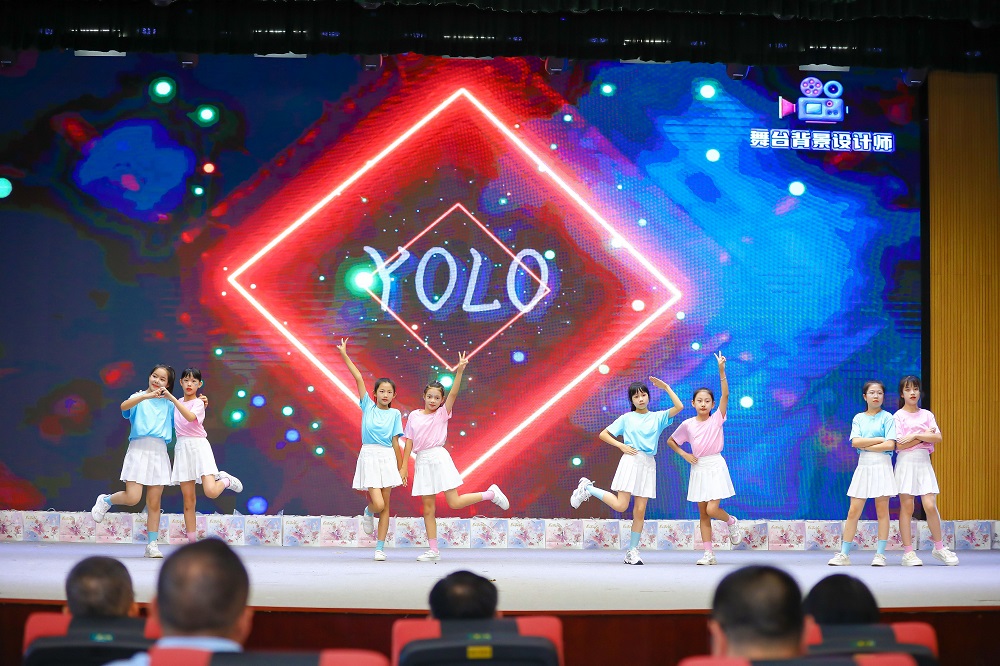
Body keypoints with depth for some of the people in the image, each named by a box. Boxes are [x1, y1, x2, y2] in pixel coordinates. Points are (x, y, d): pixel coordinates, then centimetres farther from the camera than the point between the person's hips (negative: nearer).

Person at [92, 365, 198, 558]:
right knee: (132, 498, -13)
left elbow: (190, 418, -1)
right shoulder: (139, 398, 9)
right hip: (138, 449, -2)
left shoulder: (169, 404, 15)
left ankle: (152, 545, 6)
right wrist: (147, 396, -25)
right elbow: (124, 406, -15)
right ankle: (106, 501, 17)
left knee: (154, 502, 1)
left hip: (159, 452, 2)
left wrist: (172, 398, -7)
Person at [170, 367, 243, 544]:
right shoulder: (177, 404, 15)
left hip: (199, 446, -5)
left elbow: (190, 417, -25)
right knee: (188, 500, 2)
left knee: (211, 492, -22)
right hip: (182, 448, 5)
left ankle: (225, 480, 14)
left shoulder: (198, 403, -4)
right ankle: (192, 541, 6)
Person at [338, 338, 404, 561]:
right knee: (378, 504, -14)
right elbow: (358, 378, -1)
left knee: (385, 506, 3)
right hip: (369, 457, -2)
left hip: (387, 457, 2)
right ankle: (368, 512, 23)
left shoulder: (395, 414, 6)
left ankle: (380, 548, 11)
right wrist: (344, 355, -3)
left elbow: (395, 442, 7)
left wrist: (401, 467, 5)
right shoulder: (368, 406, 4)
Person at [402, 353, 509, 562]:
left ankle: (490, 493, 14)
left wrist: (459, 371, -23)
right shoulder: (414, 416, 8)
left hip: (439, 458, -3)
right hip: (422, 461, 3)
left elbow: (453, 393, -12)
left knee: (454, 502, -9)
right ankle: (433, 551, 9)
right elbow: (408, 442, 8)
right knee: (428, 509, 4)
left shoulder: (442, 414, 2)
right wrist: (404, 466, 3)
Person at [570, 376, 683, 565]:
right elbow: (603, 434, 9)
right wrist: (621, 445, -3)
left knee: (640, 510, -1)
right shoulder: (626, 418, 8)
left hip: (648, 464, 3)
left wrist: (666, 387, 2)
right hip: (631, 460, -3)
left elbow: (679, 407, 1)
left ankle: (632, 551, 5)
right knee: (620, 505, -13)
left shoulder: (658, 417, 13)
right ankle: (587, 488, 8)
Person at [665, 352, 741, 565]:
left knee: (712, 510, -15)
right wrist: (684, 454, 0)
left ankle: (731, 521, 19)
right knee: (703, 514, 5)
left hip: (715, 467, -3)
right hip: (698, 468, 3)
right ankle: (708, 554, 9)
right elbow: (670, 441, 15)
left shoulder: (717, 419, -3)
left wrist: (721, 370, -23)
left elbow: (725, 395, -15)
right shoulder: (687, 425, 3)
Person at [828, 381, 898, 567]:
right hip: (863, 466, 3)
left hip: (882, 466, -2)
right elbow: (855, 442, -4)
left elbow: (890, 445, -10)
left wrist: (865, 445, -6)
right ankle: (844, 554, 2)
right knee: (853, 511, -1)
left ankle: (880, 554, 4)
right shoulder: (858, 418, 11)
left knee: (882, 511, 0)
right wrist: (879, 439, -8)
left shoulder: (887, 417, 2)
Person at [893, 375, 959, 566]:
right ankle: (908, 552, 1)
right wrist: (924, 436, -5)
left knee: (930, 505, -7)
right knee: (907, 507, -3)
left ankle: (939, 548, 9)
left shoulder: (927, 414, 11)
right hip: (906, 462, -2)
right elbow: (900, 444, -10)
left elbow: (938, 438, -3)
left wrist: (914, 436, -13)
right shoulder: (898, 416, 1)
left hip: (924, 462, 2)